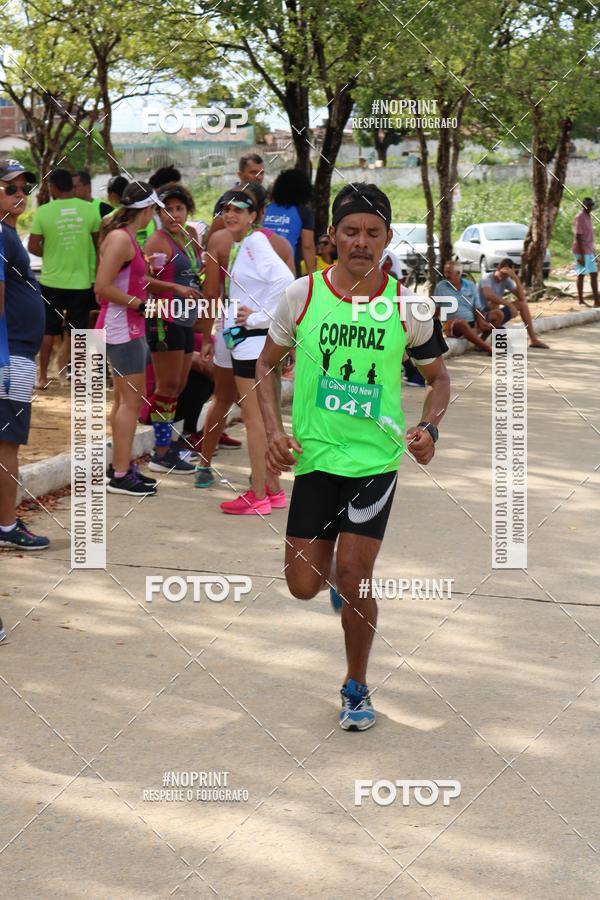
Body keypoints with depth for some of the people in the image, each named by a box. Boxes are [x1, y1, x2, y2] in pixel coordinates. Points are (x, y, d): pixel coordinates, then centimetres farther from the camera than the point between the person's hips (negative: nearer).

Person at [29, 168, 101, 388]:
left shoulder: (43, 211, -10)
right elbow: (99, 244, 1)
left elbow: (33, 247, -8)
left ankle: (43, 376, 16)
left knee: (48, 330, 12)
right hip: (81, 281, 1)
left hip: (51, 281, 0)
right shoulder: (90, 210, -6)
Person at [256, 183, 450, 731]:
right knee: (304, 586, 0)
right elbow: (266, 364, 9)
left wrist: (429, 428, -9)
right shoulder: (302, 295, -3)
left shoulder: (408, 305, -3)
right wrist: (274, 431, -4)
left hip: (376, 457, -1)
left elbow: (438, 377, 10)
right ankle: (336, 576, 39)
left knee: (354, 581, -8)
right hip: (313, 455, 1)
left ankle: (357, 689, 15)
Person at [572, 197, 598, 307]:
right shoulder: (579, 218, -16)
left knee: (594, 275, 9)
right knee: (581, 275, -4)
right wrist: (581, 255, -23)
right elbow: (578, 237, -20)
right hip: (582, 252, -9)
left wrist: (593, 251, 20)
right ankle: (581, 301, 0)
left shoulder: (588, 216, 13)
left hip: (589, 251, 9)